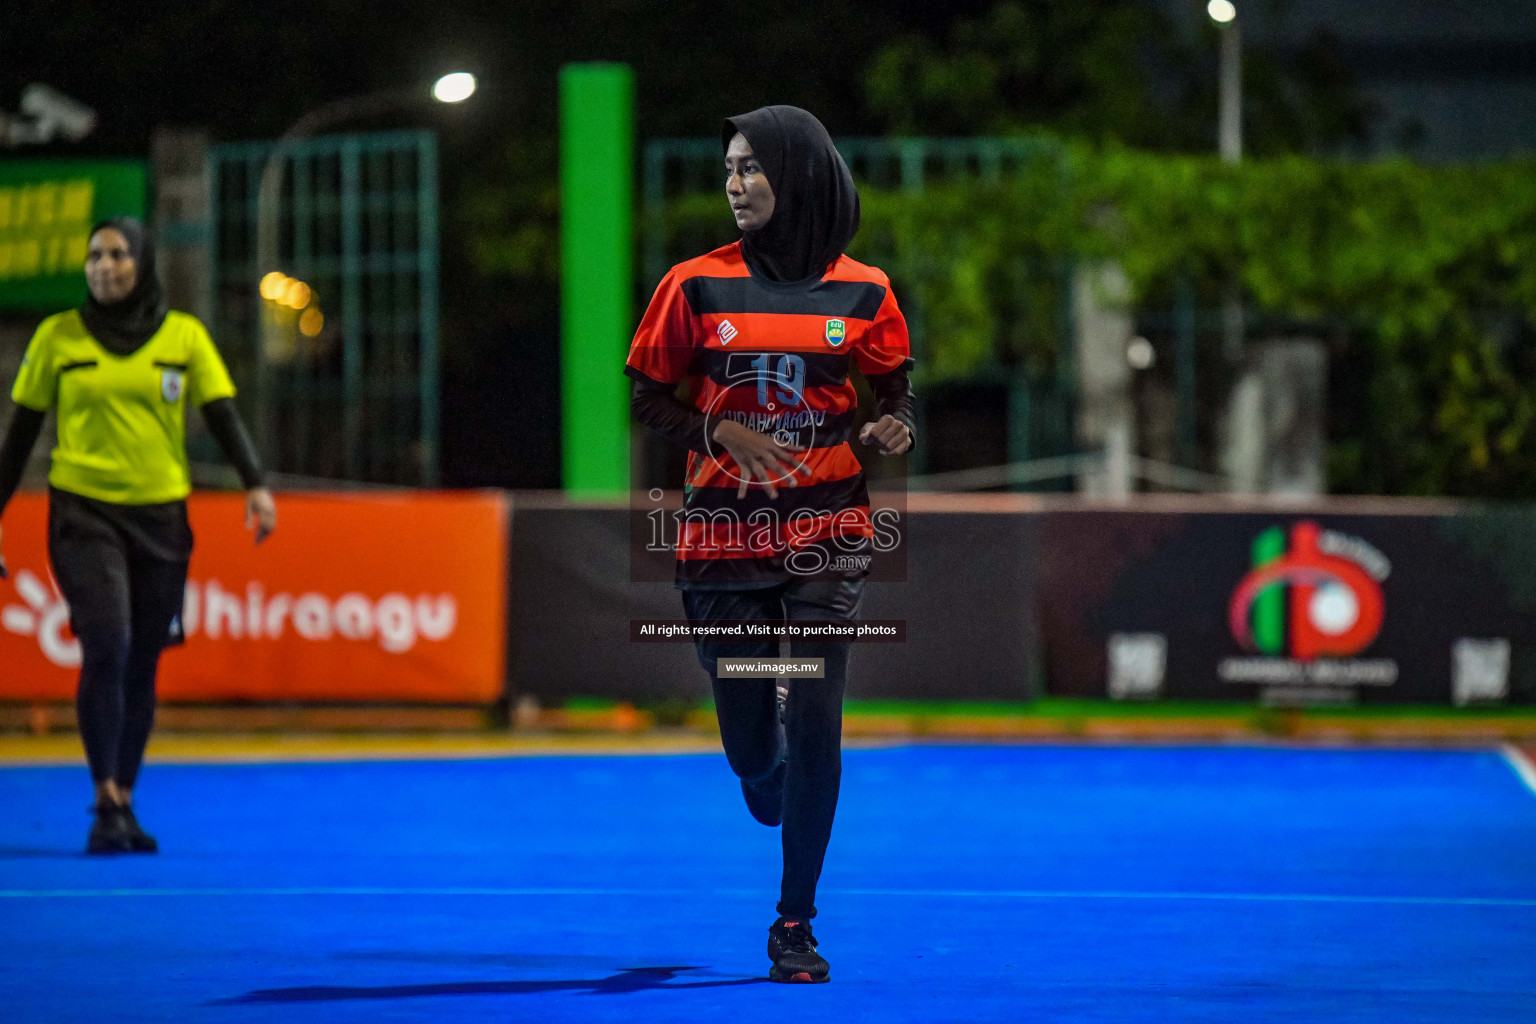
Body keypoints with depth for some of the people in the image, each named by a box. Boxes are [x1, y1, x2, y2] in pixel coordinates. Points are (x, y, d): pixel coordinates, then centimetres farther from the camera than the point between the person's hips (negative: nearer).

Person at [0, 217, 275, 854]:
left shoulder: (184, 336, 6)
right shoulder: (58, 337, 4)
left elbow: (223, 416, 1)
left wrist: (255, 485, -14)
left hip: (160, 514, 2)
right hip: (84, 511, -2)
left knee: (141, 663, 5)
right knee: (106, 645, -18)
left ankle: (125, 802, 17)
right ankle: (105, 805, -11)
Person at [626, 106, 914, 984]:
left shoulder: (862, 292, 1)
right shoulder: (698, 285, -1)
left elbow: (897, 392, 12)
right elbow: (649, 401, 4)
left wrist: (896, 429, -11)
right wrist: (718, 431, -13)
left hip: (826, 534, 0)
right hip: (724, 535, 1)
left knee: (814, 724, -9)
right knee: (749, 739, 4)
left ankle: (796, 925, 1)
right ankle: (775, 806, 42)